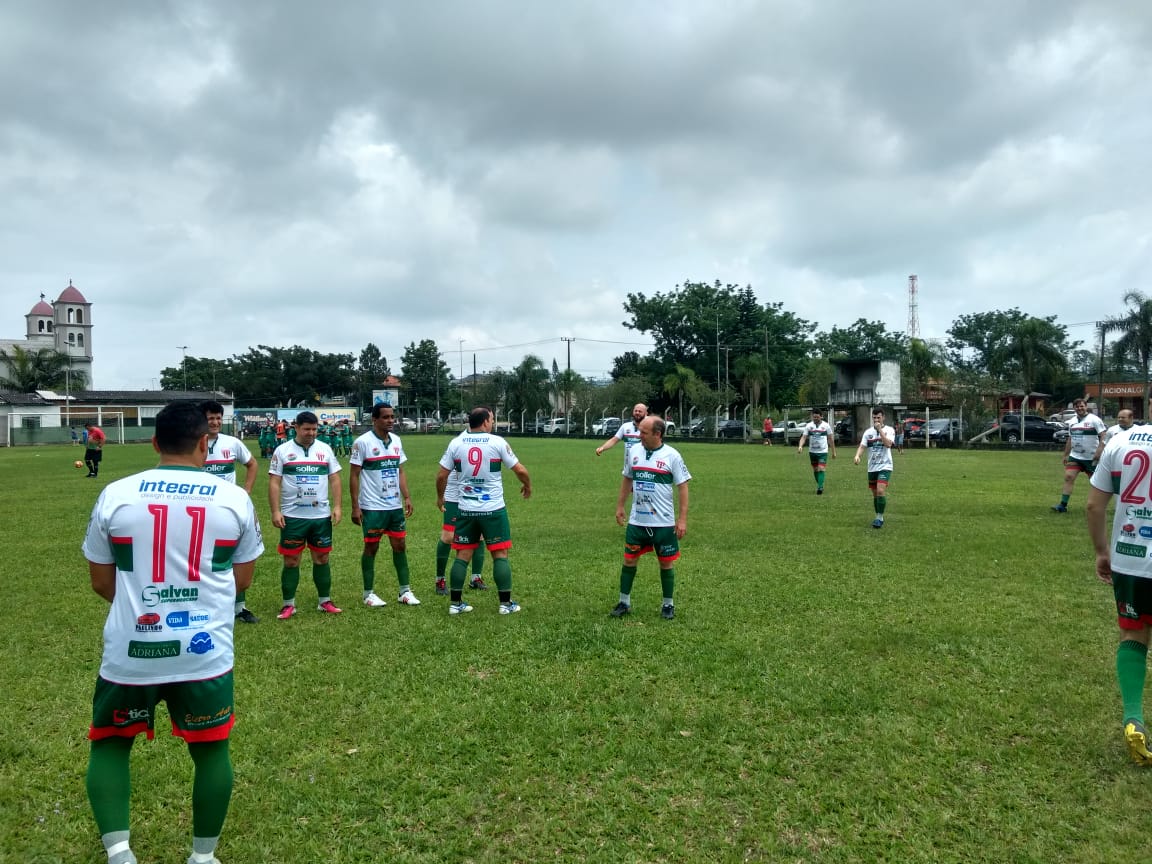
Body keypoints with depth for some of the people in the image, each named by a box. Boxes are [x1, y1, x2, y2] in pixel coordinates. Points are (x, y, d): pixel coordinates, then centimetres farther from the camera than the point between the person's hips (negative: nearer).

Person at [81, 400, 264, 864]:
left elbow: (101, 582, 8)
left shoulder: (115, 494, -2)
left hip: (129, 650, 1)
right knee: (211, 749, 17)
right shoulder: (235, 499, -2)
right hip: (205, 651, 0)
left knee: (109, 744, 22)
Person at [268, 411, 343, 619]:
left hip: (321, 516, 2)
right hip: (292, 517, -2)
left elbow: (334, 479, 7)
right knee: (291, 560, 4)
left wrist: (337, 506, -2)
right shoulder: (282, 451, 0)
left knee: (322, 558, 9)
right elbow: (274, 483, -2)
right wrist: (276, 511, -9)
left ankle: (324, 601, 21)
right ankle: (288, 604, 15)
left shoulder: (325, 449, 6)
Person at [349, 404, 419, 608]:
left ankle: (405, 591, 16)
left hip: (395, 506, 6)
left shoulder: (396, 440, 8)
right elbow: (354, 475, -9)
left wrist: (407, 497, 4)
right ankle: (368, 593, 15)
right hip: (373, 507, -5)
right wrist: (355, 506, -12)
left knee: (400, 545, 7)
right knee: (371, 547, 4)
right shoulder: (363, 442, -10)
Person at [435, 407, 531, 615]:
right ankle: (506, 603, 9)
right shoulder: (497, 442, -6)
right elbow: (520, 470, -3)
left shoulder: (456, 443, 1)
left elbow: (441, 475, 3)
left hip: (466, 510, 3)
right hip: (493, 509, -3)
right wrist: (527, 486, 17)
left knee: (462, 555, 9)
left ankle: (456, 603, 13)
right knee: (500, 554, 6)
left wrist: (440, 496, 20)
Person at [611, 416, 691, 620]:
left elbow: (683, 487, -8)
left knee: (666, 563, 8)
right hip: (636, 521, 3)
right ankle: (624, 602, 21)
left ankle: (668, 604, 23)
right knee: (629, 560, 7)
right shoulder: (634, 451, 2)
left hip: (664, 523, -3)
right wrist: (620, 506, 14)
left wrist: (682, 519, -12)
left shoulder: (671, 455, -11)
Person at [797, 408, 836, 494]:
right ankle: (820, 486, 28)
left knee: (821, 469, -15)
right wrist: (800, 446, -24)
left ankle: (820, 487, -20)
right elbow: (804, 437, -6)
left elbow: (830, 439, 5)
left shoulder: (826, 425, -2)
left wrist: (833, 451, 7)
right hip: (812, 451, 3)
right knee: (815, 470, 11)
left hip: (823, 451, -3)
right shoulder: (809, 425, 0)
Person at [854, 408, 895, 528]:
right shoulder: (868, 432, 7)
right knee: (875, 494, 11)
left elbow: (888, 444, -21)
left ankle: (880, 518, -9)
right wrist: (857, 456, -21)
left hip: (885, 466, -5)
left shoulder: (889, 430, -4)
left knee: (880, 491, -19)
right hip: (872, 467, 5)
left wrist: (880, 429, -20)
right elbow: (862, 446, -1)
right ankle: (878, 517, 25)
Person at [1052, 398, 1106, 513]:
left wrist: (1098, 453, -22)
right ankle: (1063, 505, -8)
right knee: (1068, 477, -6)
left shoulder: (1094, 420, -9)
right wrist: (1066, 455, 20)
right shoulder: (1072, 422, 11)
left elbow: (1103, 437, -13)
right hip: (1075, 457, 5)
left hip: (1091, 458, -5)